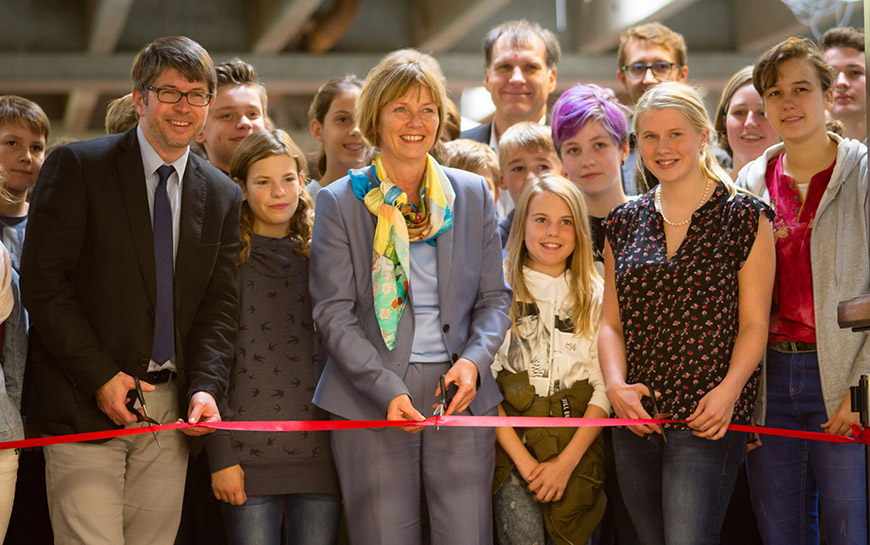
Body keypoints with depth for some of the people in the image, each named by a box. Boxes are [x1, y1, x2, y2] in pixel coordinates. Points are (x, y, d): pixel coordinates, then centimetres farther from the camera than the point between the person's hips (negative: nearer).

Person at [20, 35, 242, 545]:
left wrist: (206, 386, -8)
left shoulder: (223, 195, 11)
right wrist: (101, 377, -13)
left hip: (171, 409, 4)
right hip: (83, 406, -4)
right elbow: (42, 283, -8)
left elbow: (220, 306, 9)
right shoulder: (77, 166, -3)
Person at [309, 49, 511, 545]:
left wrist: (475, 360, -9)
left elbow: (494, 297, 11)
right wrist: (387, 389, -15)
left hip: (462, 393, 2)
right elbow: (334, 312, -3)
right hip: (370, 400, -2)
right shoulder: (339, 202, 2)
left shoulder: (473, 194, 11)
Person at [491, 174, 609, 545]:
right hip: (510, 444, -2)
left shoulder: (596, 298, 10)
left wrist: (567, 461, -8)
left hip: (576, 449, 2)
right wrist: (523, 460, -11)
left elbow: (604, 388, 4)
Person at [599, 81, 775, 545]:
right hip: (635, 418, 5)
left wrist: (728, 391, -17)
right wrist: (616, 384, -5)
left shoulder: (745, 218, 0)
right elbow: (611, 323, 13)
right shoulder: (624, 224, 12)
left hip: (706, 418, -4)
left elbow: (754, 324, -2)